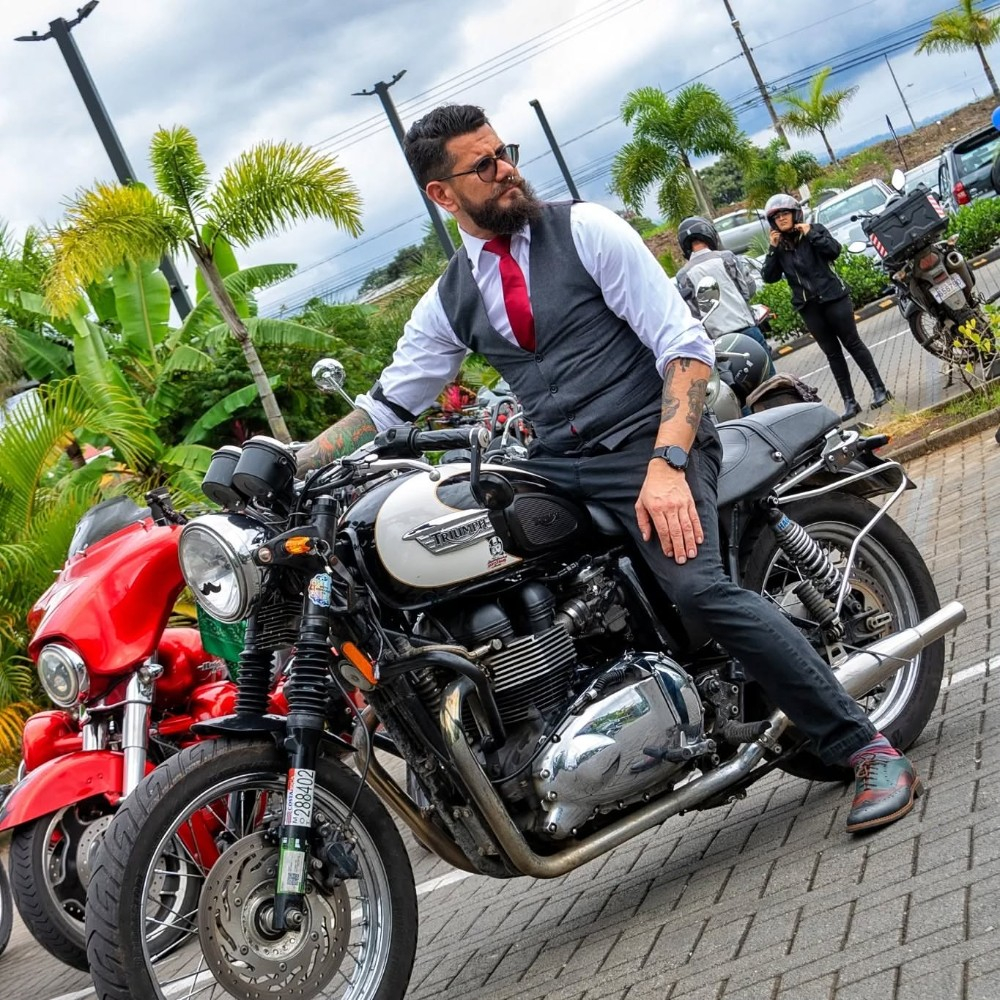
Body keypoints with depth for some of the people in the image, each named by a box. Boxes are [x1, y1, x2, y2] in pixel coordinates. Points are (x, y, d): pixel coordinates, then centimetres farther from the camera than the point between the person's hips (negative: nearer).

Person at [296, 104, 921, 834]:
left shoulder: (587, 230, -2)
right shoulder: (449, 300, 11)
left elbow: (686, 347, -7)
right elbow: (385, 406, 18)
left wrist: (667, 464, -20)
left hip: (651, 444, -6)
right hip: (559, 468, 6)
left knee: (700, 589, -28)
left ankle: (871, 750, -21)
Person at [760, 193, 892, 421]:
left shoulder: (815, 229, 0)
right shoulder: (778, 246, 8)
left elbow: (834, 250, -15)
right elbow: (769, 277, 0)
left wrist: (811, 234, -16)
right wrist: (773, 249, -7)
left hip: (833, 298, -3)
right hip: (808, 306, 3)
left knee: (853, 343, 0)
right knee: (832, 353, 5)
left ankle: (879, 389, 6)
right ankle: (849, 401, 6)